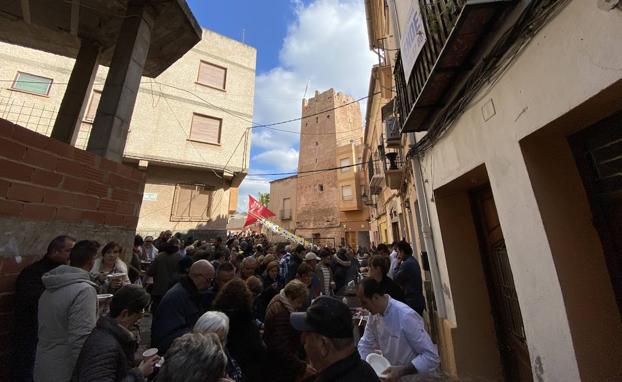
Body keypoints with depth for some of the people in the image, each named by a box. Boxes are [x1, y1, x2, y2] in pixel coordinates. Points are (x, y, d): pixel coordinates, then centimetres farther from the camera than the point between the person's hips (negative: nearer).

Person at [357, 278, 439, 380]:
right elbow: (365, 344, 4)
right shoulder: (374, 315, -7)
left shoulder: (406, 316, -26)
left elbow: (431, 356, -20)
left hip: (412, 376, -5)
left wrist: (401, 371, -26)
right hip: (390, 372, 5)